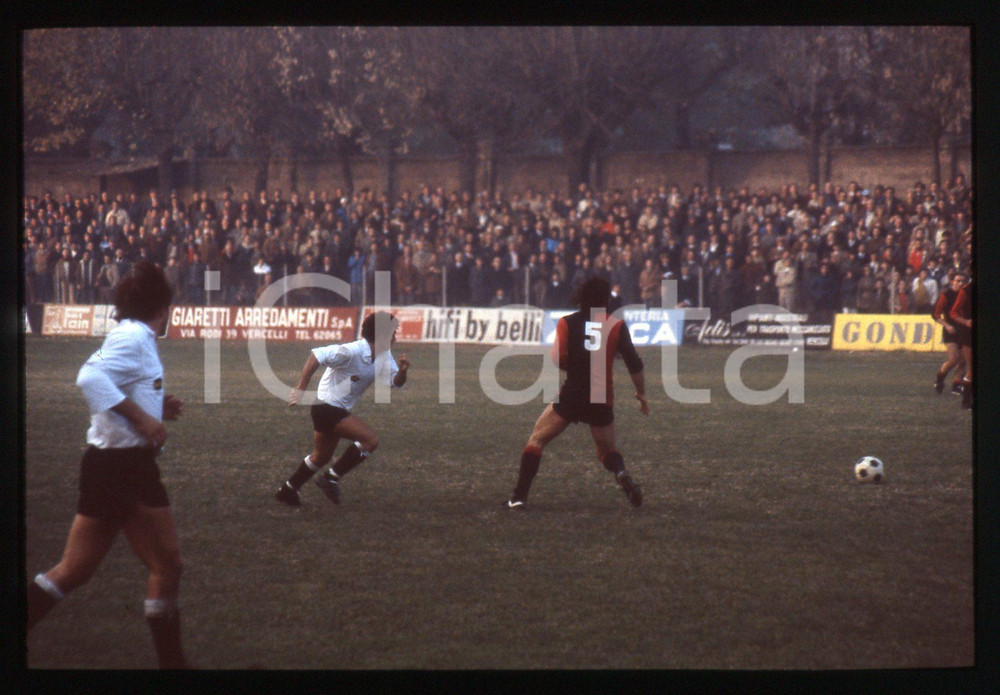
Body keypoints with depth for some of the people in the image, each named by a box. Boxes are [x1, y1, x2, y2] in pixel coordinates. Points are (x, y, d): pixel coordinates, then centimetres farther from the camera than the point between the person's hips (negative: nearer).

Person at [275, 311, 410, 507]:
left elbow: (395, 382, 1)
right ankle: (332, 478, -9)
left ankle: (287, 491, 34)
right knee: (370, 440, -18)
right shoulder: (353, 351, -25)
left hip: (340, 409, 10)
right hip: (327, 406, -10)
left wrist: (402, 370, -22)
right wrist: (301, 387, -26)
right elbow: (317, 355, -26)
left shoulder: (384, 355, 2)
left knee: (321, 457, 21)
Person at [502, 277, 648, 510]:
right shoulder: (616, 325, 2)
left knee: (537, 439, 9)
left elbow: (558, 361, -10)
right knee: (608, 449, 20)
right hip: (602, 399, 2)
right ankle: (621, 473, -16)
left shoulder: (567, 323, -1)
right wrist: (641, 393, 11)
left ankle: (519, 497, -4)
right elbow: (634, 364, -1)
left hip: (572, 395, -2)